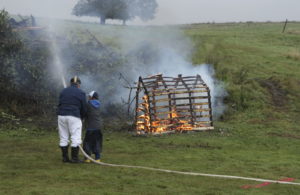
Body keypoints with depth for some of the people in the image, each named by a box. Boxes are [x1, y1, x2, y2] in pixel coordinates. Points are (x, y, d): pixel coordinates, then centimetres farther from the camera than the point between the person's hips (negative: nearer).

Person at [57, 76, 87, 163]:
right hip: (74, 117, -4)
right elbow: (84, 108, 5)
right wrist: (81, 117, 22)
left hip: (61, 116, 5)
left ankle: (65, 157, 13)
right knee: (75, 138, 1)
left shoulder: (63, 91, 15)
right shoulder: (81, 93, 3)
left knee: (63, 138, 10)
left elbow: (60, 104, 14)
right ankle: (74, 158, 0)